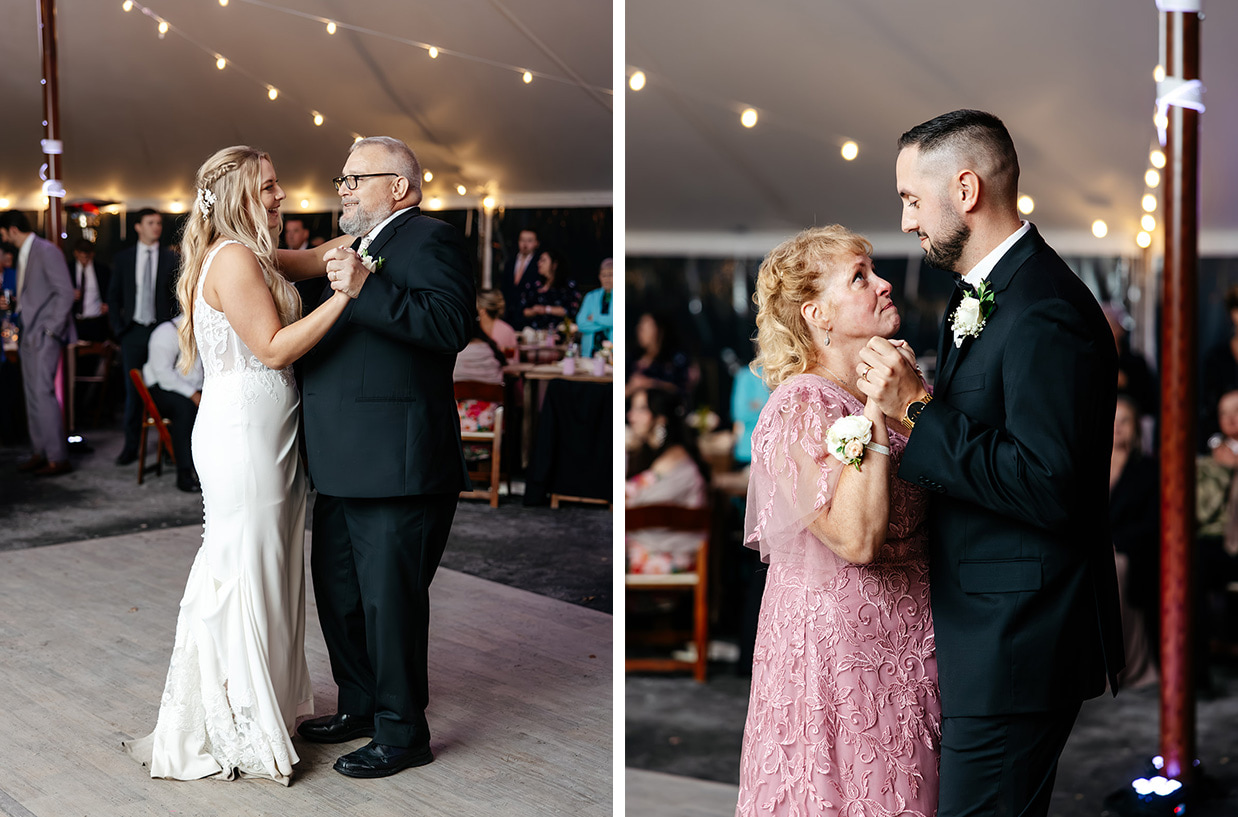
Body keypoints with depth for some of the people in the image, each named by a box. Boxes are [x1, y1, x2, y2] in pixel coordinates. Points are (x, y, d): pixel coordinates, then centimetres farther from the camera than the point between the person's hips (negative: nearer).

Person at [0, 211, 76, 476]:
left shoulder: (47, 251, -11)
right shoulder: (23, 255, 17)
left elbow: (65, 292, -16)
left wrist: (52, 329, -18)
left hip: (44, 334, -9)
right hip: (28, 335, 10)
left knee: (43, 393, -12)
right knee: (32, 395, 11)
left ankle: (58, 458, -9)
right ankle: (39, 453, 17)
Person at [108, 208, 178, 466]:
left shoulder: (171, 259, 4)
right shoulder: (123, 258, 7)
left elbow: (181, 296, 4)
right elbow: (113, 295, 10)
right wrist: (118, 327, 2)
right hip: (133, 331, 1)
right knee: (133, 389, 3)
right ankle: (130, 446, 9)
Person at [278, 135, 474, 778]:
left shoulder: (429, 240, -9)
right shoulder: (358, 247, 20)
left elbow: (452, 325, -26)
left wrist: (365, 289, -29)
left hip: (395, 461, -10)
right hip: (343, 465, 10)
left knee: (389, 599, -1)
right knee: (337, 592, 19)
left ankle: (402, 732, 14)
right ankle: (360, 707, 36)